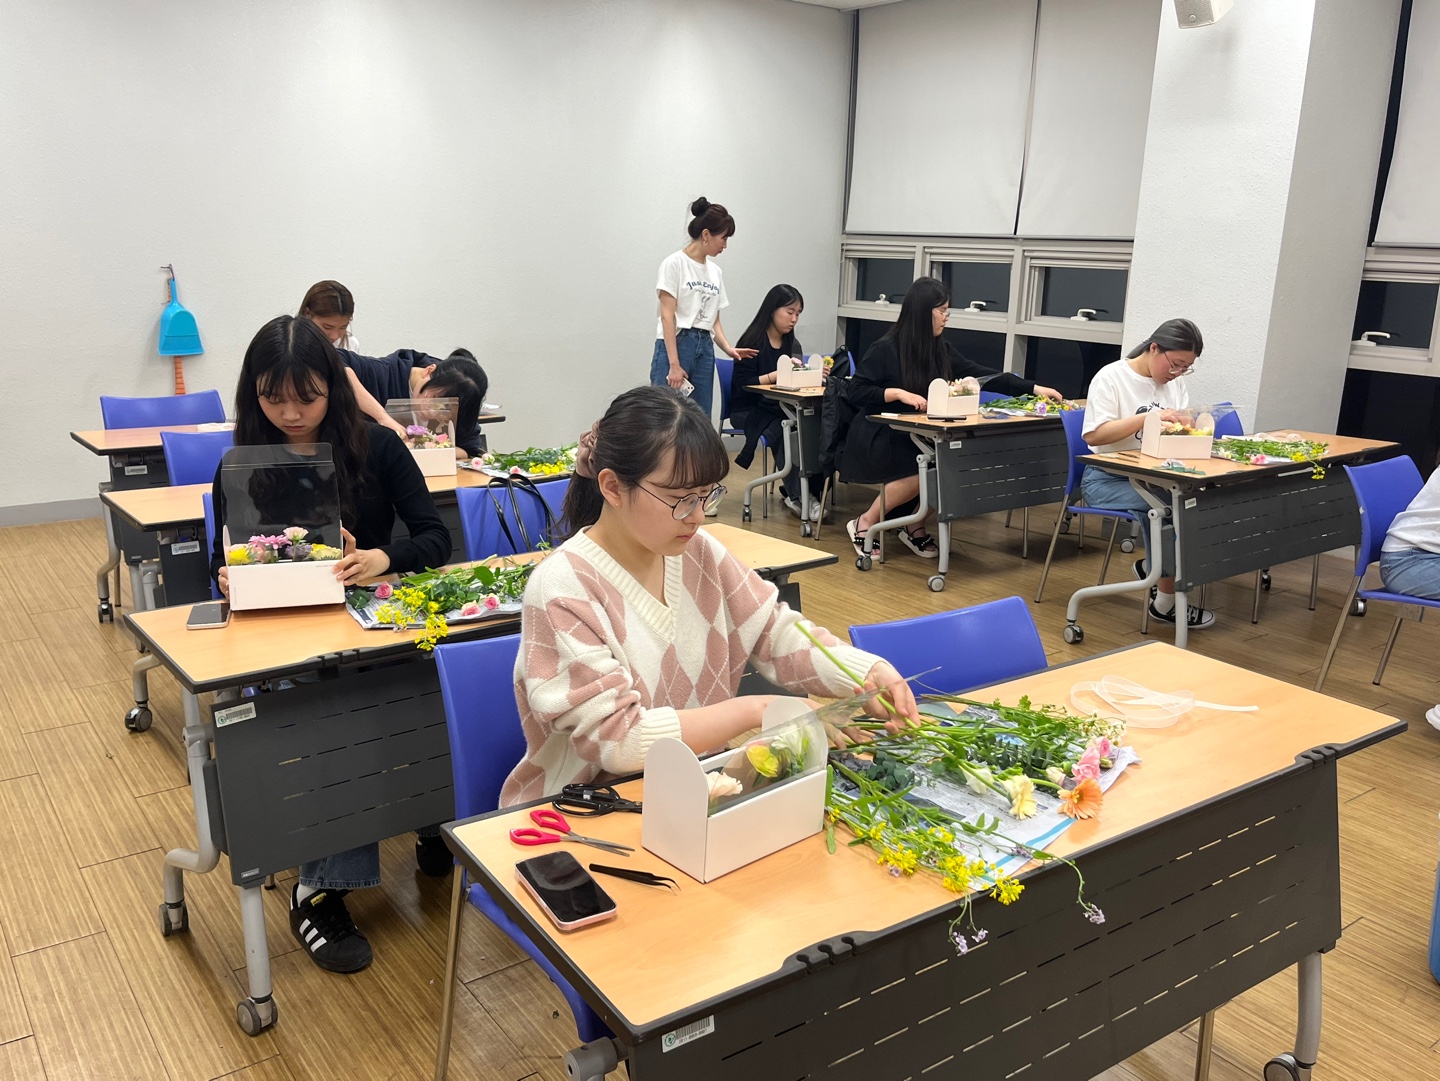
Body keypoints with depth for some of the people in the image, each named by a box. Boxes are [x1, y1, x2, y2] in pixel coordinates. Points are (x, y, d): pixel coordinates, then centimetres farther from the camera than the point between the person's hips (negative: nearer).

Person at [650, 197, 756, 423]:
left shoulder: (715, 270, 15)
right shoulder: (675, 263, -6)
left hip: (704, 349, 7)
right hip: (674, 345, -7)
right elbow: (667, 316, -12)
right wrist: (674, 364, -18)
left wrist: (728, 349, -2)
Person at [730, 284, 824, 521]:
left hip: (781, 409, 5)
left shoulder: (792, 345, 14)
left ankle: (809, 491, -21)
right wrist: (776, 375, -25)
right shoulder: (753, 342, -7)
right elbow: (743, 384, -15)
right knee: (784, 431, -35)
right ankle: (797, 495, -26)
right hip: (750, 411, -5)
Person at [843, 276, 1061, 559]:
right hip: (879, 436, -6)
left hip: (916, 435, 6)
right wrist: (898, 393, -24)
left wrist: (1034, 388, -3)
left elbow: (982, 375, 2)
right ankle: (865, 523, -9)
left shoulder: (941, 349, 5)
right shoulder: (885, 349, -13)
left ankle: (915, 526, 2)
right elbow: (855, 392, -13)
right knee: (922, 471, -30)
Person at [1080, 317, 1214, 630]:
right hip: (1108, 479, -6)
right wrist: (1149, 417, -24)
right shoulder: (1111, 377, -8)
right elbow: (1093, 435, -18)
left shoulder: (1175, 383, 12)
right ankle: (1166, 602, -13)